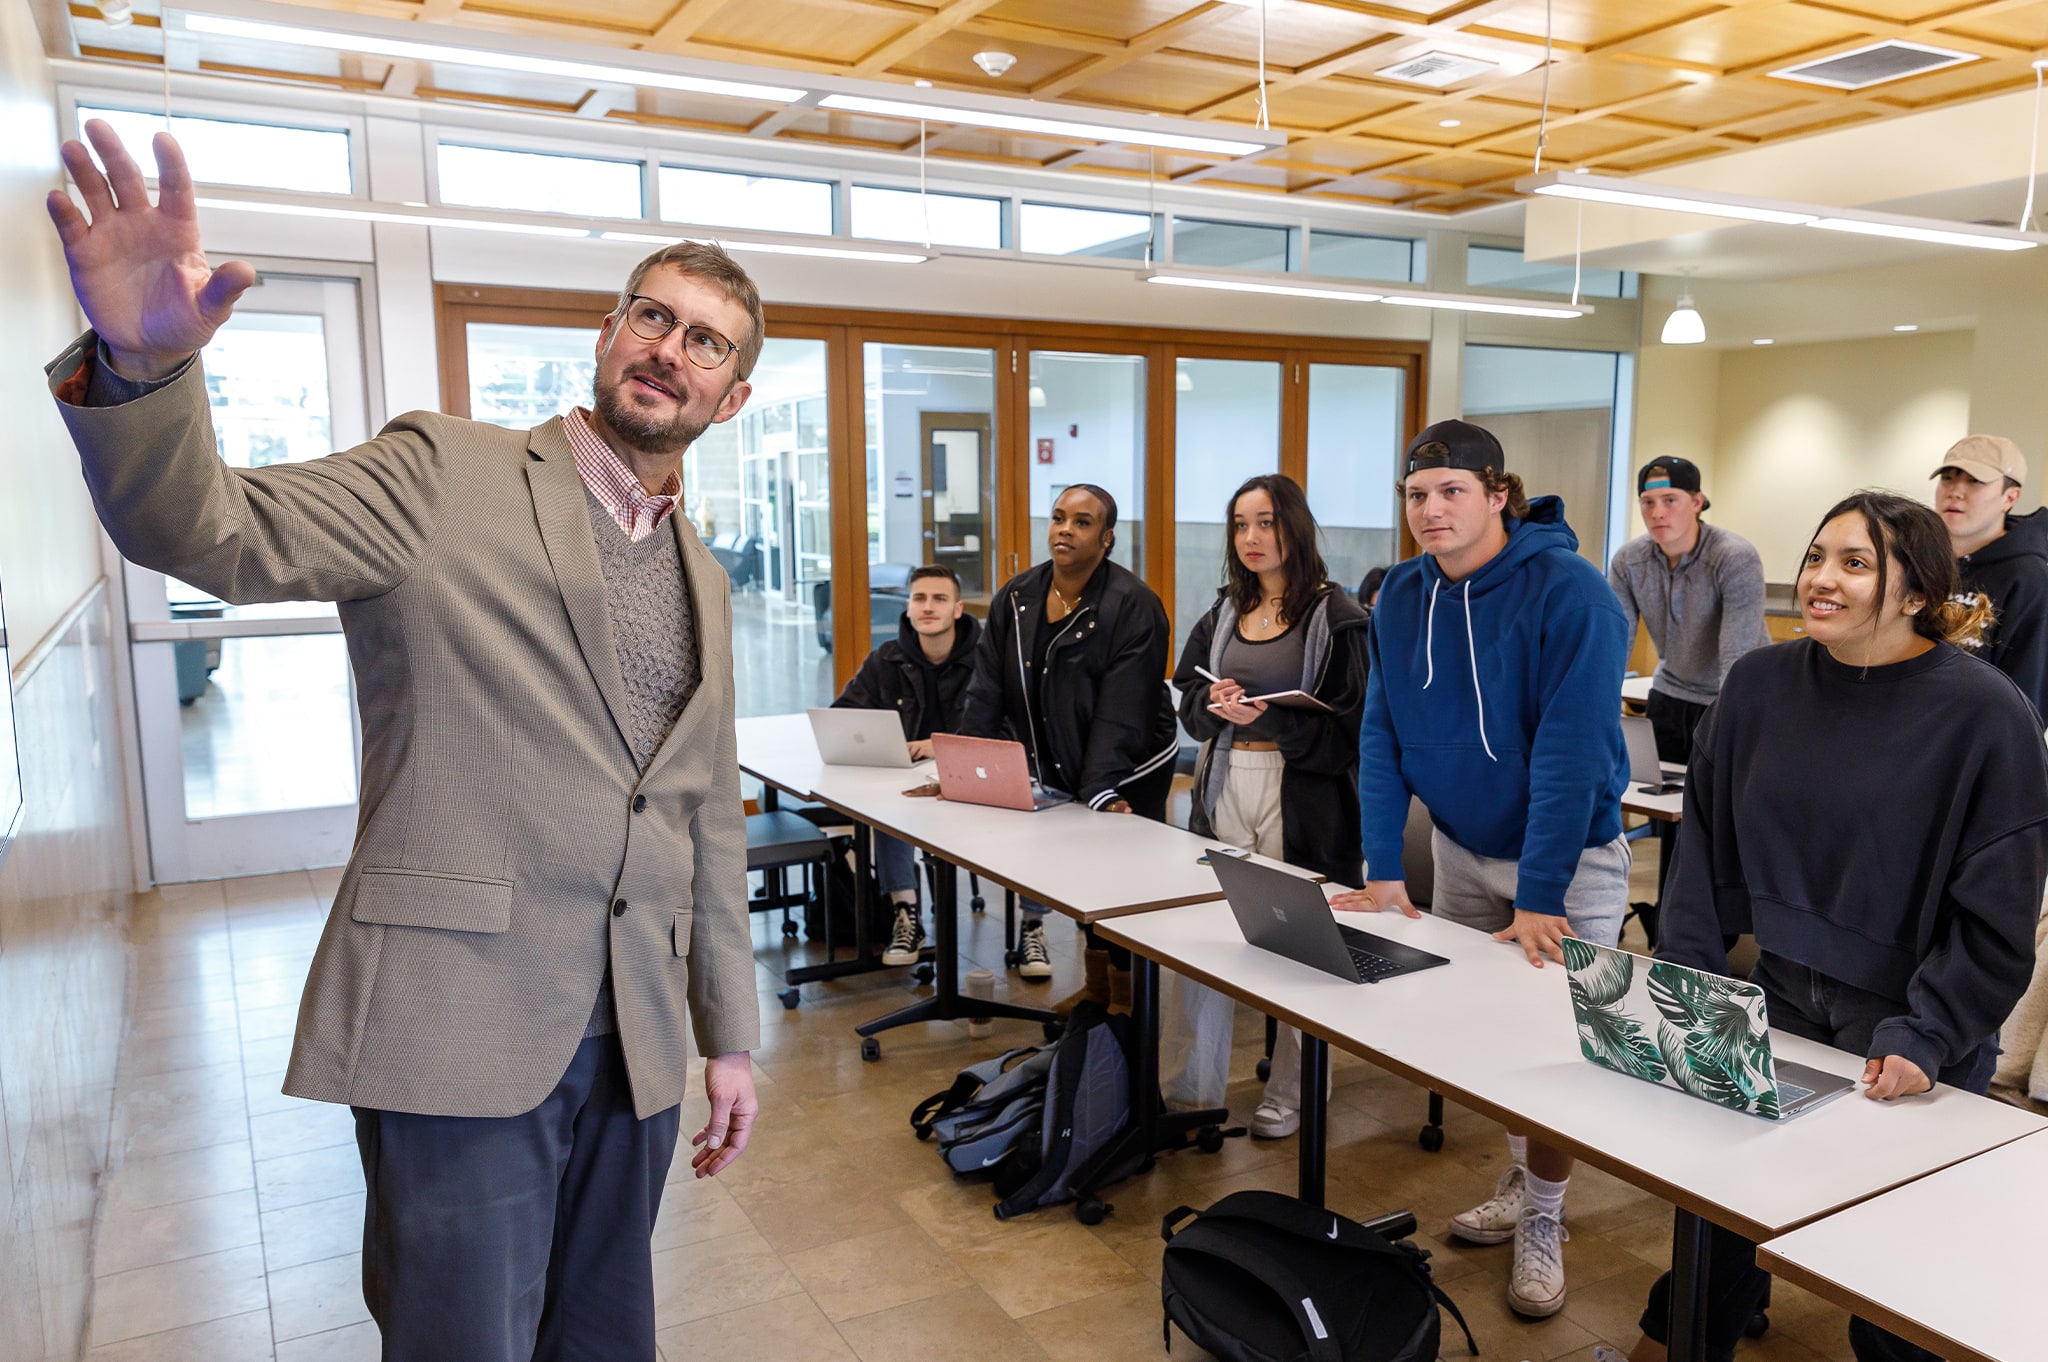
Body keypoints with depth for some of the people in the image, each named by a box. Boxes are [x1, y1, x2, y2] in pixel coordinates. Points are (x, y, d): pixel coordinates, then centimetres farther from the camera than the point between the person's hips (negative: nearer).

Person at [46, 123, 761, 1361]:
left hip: (636, 1036, 6)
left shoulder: (702, 581, 14)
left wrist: (730, 1034, 16)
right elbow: (208, 533, -14)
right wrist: (142, 365, -35)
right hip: (460, 1024, -5)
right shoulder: (446, 474, -1)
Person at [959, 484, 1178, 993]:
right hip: (1055, 774, 5)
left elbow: (1120, 712, -23)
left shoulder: (1134, 606, -17)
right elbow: (987, 691, -1)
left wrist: (1100, 792, -30)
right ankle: (1095, 989, 27)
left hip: (1127, 780, -4)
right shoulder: (1016, 597, 0)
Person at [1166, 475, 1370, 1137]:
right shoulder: (1222, 613, 12)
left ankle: (1290, 1095, 20)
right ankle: (1190, 1087, 19)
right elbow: (1187, 701, 13)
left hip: (1302, 797, -5)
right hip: (1223, 789, 5)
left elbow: (1350, 723, -9)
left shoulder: (1335, 615, -5)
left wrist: (1267, 716, -21)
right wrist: (1215, 704, -9)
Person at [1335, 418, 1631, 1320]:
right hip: (1461, 849, 5)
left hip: (1570, 854, -5)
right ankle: (1520, 1180, 35)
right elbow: (1382, 734, -4)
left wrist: (1537, 900, -26)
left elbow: (1570, 750, -25)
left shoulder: (1569, 593, -21)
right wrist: (1382, 872, -9)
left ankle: (1542, 1225, 21)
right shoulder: (1403, 595, -4)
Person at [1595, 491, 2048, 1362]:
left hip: (1916, 1052, -4)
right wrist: (1684, 986, -2)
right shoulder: (1760, 684, -1)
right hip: (1777, 1009, 4)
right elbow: (1707, 844, 4)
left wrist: (1925, 1040, -19)